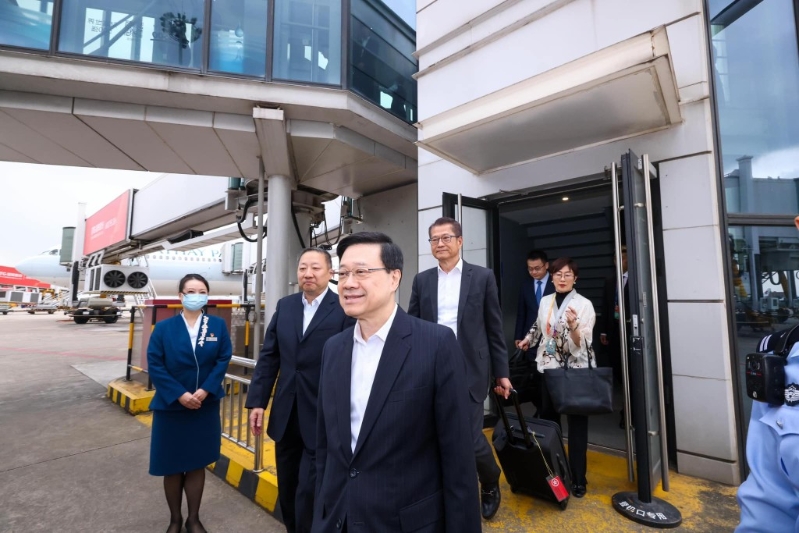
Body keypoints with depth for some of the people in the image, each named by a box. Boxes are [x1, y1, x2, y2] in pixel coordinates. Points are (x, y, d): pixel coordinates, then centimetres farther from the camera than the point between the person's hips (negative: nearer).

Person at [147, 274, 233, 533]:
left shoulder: (218, 325, -3)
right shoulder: (164, 327, -4)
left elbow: (223, 360, -6)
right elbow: (154, 365, -9)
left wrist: (204, 391, -17)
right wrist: (180, 395, -17)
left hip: (206, 407, 1)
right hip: (171, 407, 0)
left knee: (197, 464, 13)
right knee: (172, 466, 13)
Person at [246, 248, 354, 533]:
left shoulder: (345, 309, -14)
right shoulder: (285, 305, 5)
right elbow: (268, 356, 7)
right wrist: (257, 401, 3)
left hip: (323, 417, -6)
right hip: (286, 415, 6)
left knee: (309, 490, 7)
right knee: (287, 489, 22)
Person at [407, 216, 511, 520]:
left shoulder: (483, 277, -1)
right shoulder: (422, 280, 5)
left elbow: (495, 330, 1)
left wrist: (502, 373, 2)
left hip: (470, 372, -2)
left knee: (470, 439, 0)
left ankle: (490, 483, 34)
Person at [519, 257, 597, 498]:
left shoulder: (584, 305, -11)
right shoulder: (545, 302, 3)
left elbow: (582, 345, -17)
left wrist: (573, 325, -33)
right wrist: (528, 340, 29)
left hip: (576, 371, -4)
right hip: (549, 368, 4)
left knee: (576, 424, 4)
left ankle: (578, 478, 19)